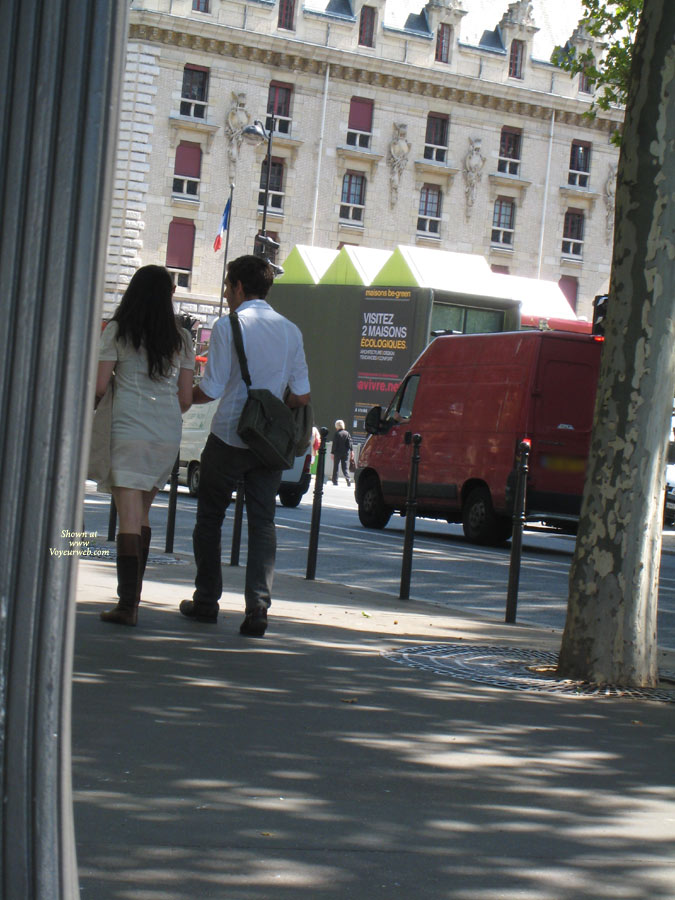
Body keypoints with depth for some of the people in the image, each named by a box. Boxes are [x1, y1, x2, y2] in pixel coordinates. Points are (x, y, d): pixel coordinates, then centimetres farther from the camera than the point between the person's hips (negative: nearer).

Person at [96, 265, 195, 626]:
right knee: (142, 515, 16)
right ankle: (132, 598, 19)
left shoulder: (116, 331, 1)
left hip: (128, 430, -4)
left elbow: (99, 386, -3)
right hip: (168, 434, 4)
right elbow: (186, 398, 10)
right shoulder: (181, 338, 10)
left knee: (129, 520, -7)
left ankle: (127, 604, -13)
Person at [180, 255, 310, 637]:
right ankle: (258, 609, -6)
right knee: (263, 523, 4)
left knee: (210, 518, 12)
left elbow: (211, 389, -11)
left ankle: (207, 601, 18)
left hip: (229, 437, -3)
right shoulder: (290, 330, 5)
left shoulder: (228, 326, -9)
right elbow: (302, 396, 3)